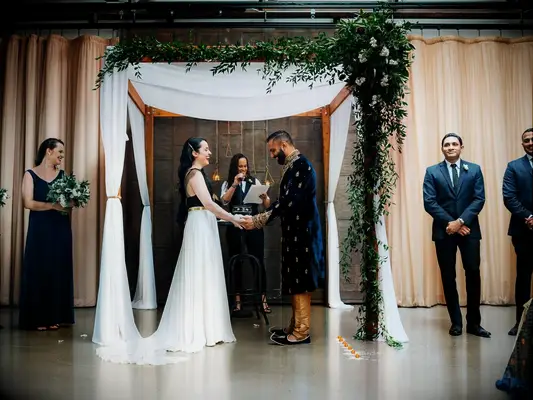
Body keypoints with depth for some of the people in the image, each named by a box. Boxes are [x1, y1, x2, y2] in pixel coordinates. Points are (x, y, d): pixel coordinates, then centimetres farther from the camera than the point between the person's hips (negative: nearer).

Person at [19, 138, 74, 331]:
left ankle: (56, 316, 11)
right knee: (39, 271, -1)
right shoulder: (30, 175, 1)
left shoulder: (63, 175, 11)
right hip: (40, 229, -3)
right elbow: (28, 203, -10)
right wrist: (53, 205, -19)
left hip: (61, 229, 3)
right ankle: (39, 318, 7)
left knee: (59, 270, 4)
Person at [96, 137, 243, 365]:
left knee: (203, 278, 10)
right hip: (200, 228, -10)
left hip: (204, 227, 10)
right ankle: (197, 331, 2)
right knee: (199, 278, -5)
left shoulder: (196, 173, 19)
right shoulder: (194, 173, -11)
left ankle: (198, 330, 17)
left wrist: (227, 218, 13)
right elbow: (208, 203, -20)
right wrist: (232, 218, -17)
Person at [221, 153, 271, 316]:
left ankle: (263, 300, 10)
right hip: (235, 227, -1)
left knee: (259, 262, 1)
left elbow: (267, 205, 4)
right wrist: (235, 184, -18)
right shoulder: (227, 184, 6)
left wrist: (265, 197, -17)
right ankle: (237, 303, 11)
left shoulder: (254, 181, 9)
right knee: (236, 263, 4)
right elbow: (224, 201, -12)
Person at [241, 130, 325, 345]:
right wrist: (260, 218, 11)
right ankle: (295, 327, 24)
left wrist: (257, 221, -20)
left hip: (301, 232, -9)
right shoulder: (293, 166, 14)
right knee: (295, 280, 14)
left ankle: (301, 332, 7)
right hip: (295, 231, 9)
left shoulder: (300, 165, -15)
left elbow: (289, 201, -23)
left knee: (299, 281, -3)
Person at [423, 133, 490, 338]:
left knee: (473, 274, -1)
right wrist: (450, 223, -12)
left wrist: (461, 221, -14)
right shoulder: (432, 172, 5)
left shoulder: (474, 170, 8)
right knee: (448, 277, 4)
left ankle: (473, 322, 11)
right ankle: (456, 322, 14)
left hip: (469, 229, 0)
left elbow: (479, 199, -2)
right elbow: (429, 202, -4)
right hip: (444, 230, 0)